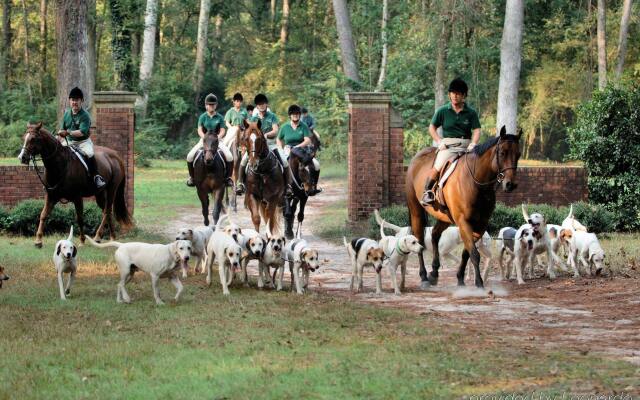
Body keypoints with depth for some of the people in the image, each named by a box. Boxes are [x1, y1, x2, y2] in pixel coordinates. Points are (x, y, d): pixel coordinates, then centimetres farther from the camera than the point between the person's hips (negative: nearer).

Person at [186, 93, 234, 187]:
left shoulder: (220, 117, 4)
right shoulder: (203, 117, 5)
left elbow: (222, 131, 0)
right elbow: (200, 130, -1)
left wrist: (217, 138, -18)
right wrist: (205, 138, -18)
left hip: (217, 140, -1)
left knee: (229, 157, -25)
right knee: (190, 156, -19)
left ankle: (228, 177, -8)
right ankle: (191, 177, 1)